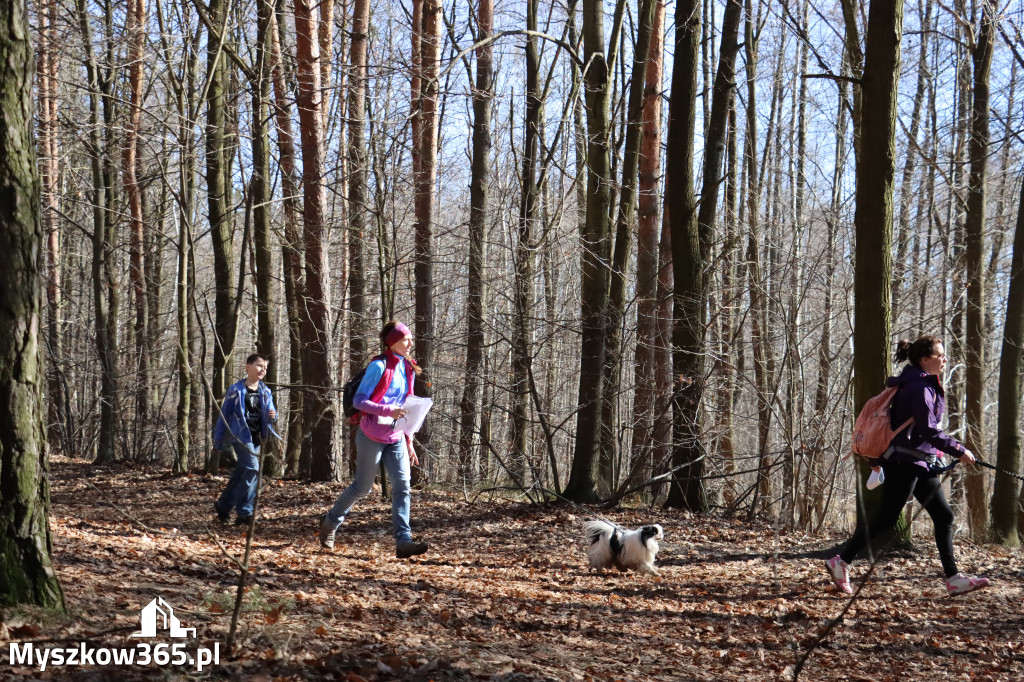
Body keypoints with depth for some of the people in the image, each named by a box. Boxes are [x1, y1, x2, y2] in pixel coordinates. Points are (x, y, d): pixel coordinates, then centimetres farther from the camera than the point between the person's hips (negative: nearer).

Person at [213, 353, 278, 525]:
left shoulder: (265, 392, 8)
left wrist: (273, 415, -13)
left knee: (240, 474, 12)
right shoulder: (236, 390, -7)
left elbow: (270, 413, 12)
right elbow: (224, 415, -2)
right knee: (253, 469, -18)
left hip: (256, 438, 6)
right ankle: (244, 513, -13)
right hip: (240, 435, -6)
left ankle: (223, 506, 28)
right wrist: (218, 439, 0)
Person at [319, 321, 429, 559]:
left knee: (402, 486, -8)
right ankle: (330, 522, 31)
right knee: (362, 486, 7)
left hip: (396, 438, 6)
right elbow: (359, 401, -15)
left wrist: (409, 441, 15)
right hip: (372, 436, -6)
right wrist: (388, 411, -27)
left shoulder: (408, 369, 10)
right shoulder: (379, 366, -12)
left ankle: (403, 542, -14)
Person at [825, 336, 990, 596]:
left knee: (944, 516, 4)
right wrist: (959, 451, -18)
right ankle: (840, 562, 8)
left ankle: (954, 579, 4)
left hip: (923, 463, 10)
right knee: (886, 519, -3)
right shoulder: (918, 387, -18)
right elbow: (929, 430, -24)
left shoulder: (929, 385, 13)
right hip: (904, 461, -10)